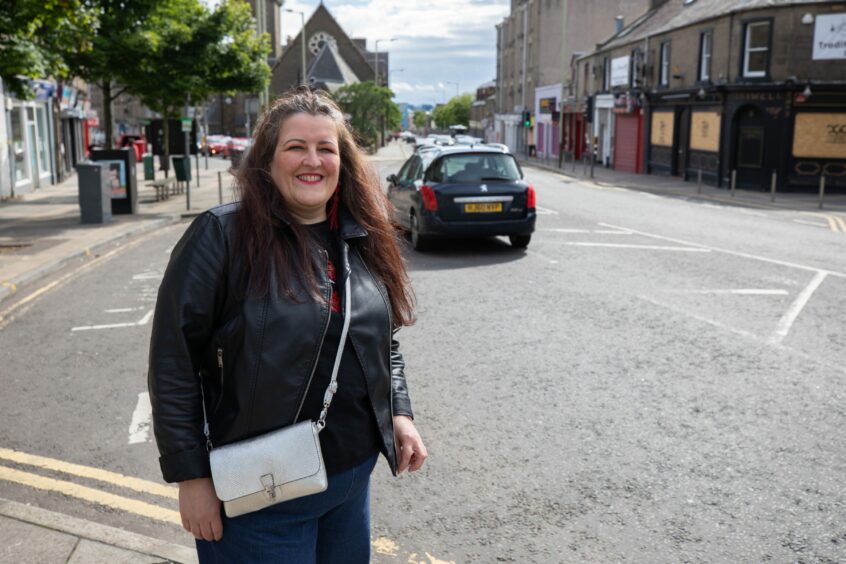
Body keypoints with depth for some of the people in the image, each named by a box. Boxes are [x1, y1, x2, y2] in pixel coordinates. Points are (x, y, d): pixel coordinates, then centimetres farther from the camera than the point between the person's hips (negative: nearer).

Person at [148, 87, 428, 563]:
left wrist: (399, 412, 2)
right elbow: (174, 360, -13)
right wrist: (191, 474, -13)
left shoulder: (362, 240, 3)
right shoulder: (222, 236, -14)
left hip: (355, 476, 6)